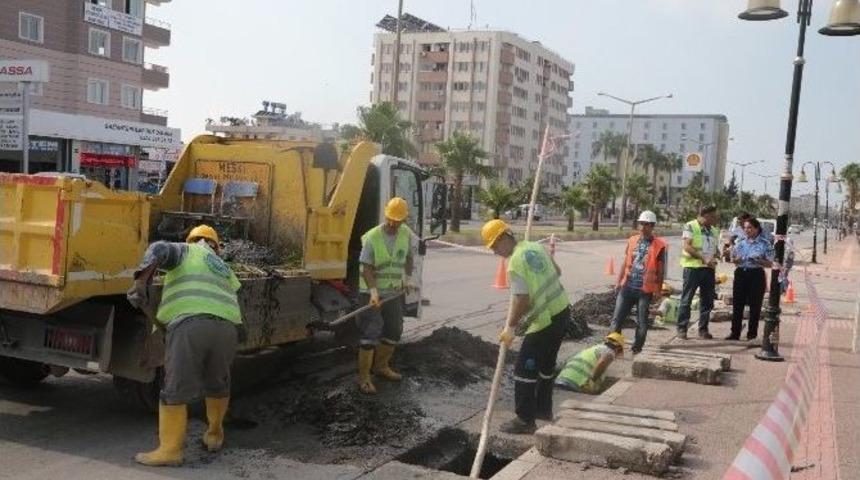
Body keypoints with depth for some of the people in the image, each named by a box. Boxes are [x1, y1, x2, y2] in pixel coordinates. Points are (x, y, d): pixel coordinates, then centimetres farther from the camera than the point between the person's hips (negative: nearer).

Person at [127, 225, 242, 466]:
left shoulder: (185, 251, 19)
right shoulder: (226, 271, 34)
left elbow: (159, 250, -1)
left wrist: (142, 280, -13)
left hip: (189, 324, -5)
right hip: (226, 328, 5)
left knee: (176, 391, 3)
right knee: (218, 385, 25)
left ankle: (170, 450, 6)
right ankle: (215, 434, 39)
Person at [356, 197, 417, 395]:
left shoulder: (406, 235, -2)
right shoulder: (372, 237, -17)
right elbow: (367, 268, -18)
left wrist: (408, 277, 8)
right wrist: (373, 291, -30)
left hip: (394, 292, 6)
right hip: (372, 293, -6)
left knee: (394, 331, 16)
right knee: (370, 334, -8)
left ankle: (381, 366, 36)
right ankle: (363, 377, -1)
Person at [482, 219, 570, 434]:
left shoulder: (515, 262, -19)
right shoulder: (535, 246, 6)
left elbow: (521, 300, -23)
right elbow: (557, 271, 19)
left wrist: (510, 327, -11)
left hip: (545, 320, -9)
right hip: (562, 311, 9)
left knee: (524, 368, -1)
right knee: (546, 363, 23)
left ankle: (525, 420, 3)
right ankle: (543, 408, 36)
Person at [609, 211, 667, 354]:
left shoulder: (659, 245, -5)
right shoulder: (632, 240, 8)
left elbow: (660, 270, -3)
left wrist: (658, 290, -5)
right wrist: (618, 281, 9)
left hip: (645, 290, -3)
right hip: (628, 286, 3)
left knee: (642, 322, 7)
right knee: (617, 318, 1)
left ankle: (637, 349, 19)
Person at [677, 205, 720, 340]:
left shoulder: (714, 230, 16)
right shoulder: (690, 226, -4)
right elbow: (687, 247, -12)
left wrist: (714, 259, 0)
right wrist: (703, 258, -19)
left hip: (709, 268, 6)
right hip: (693, 267, -6)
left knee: (707, 301, 7)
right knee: (686, 299, -2)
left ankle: (703, 329, 16)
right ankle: (682, 329, 3)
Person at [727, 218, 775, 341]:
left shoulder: (765, 243, -2)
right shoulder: (740, 241, 8)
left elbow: (769, 263, -2)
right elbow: (733, 258, 15)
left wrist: (759, 261, -20)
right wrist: (735, 260, -8)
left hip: (756, 275, -3)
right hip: (740, 274, 3)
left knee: (755, 305, 3)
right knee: (737, 304, 3)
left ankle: (752, 333, 12)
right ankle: (735, 333, 8)